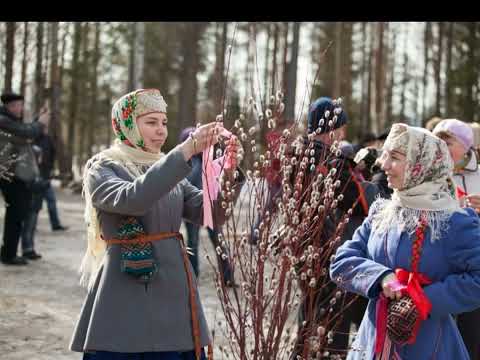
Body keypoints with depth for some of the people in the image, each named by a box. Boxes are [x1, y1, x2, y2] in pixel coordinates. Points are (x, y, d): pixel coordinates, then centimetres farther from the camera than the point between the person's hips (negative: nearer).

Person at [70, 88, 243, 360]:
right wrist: (187, 150, -30)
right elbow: (132, 199, -25)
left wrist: (229, 173, -15)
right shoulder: (102, 169, -3)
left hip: (175, 294, 5)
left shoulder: (170, 171, 14)